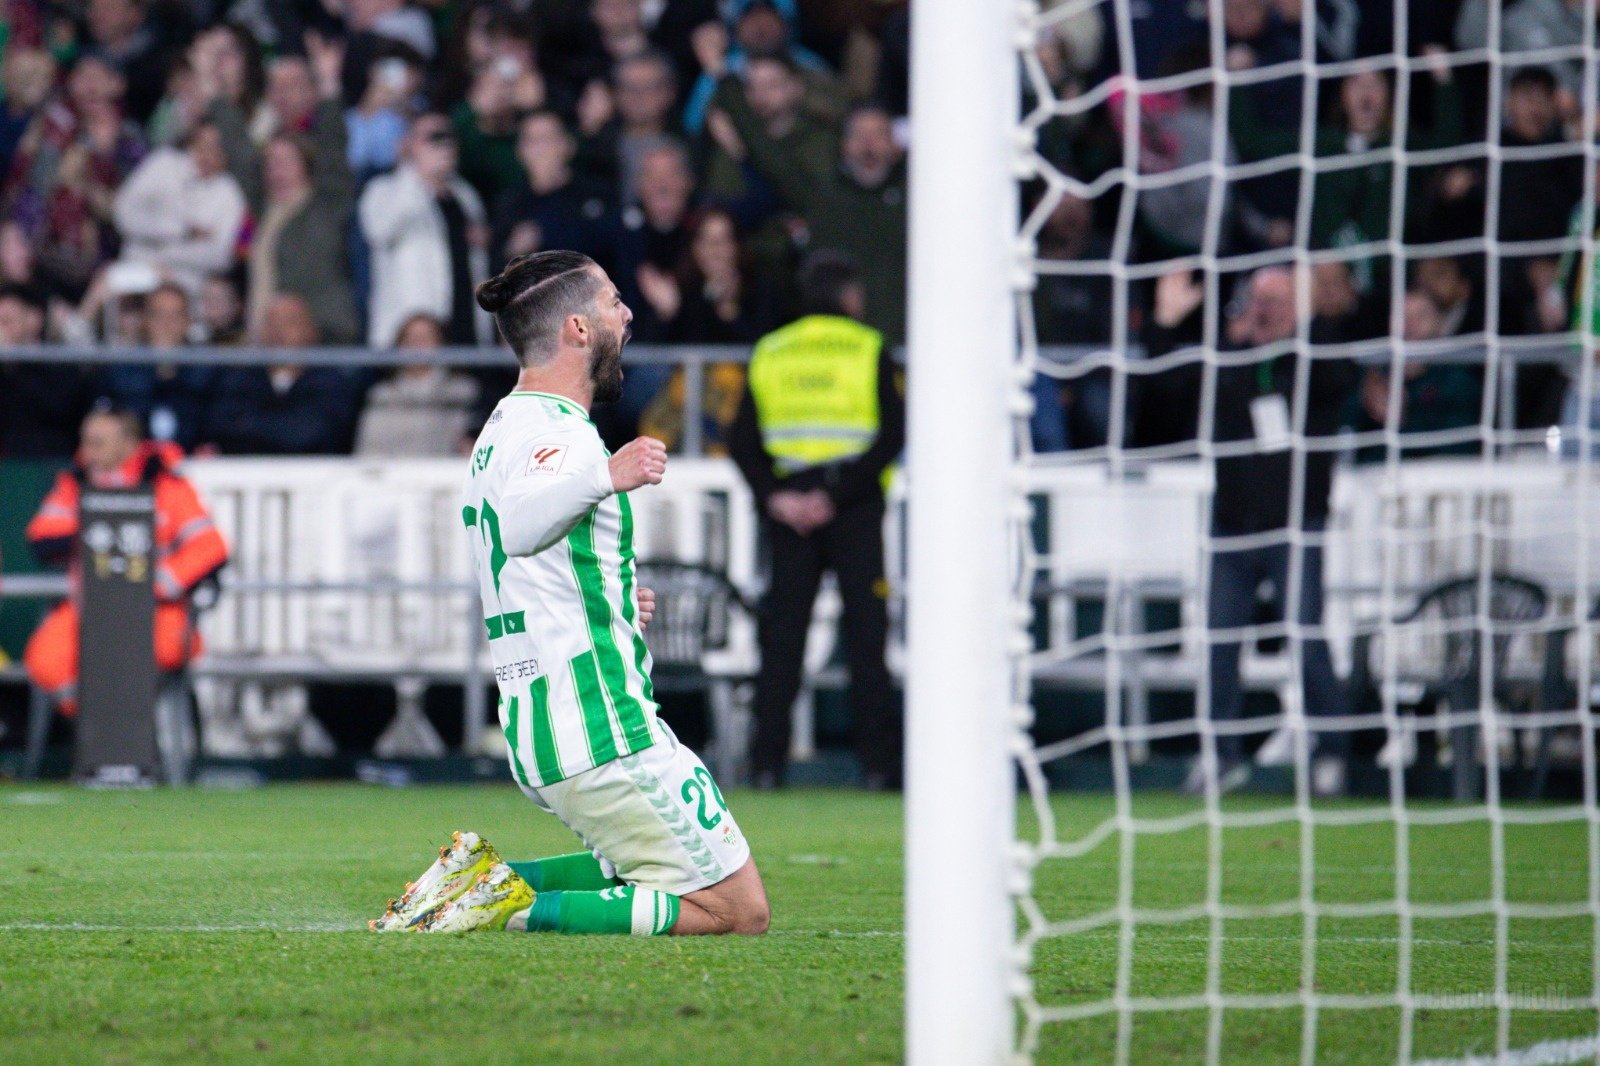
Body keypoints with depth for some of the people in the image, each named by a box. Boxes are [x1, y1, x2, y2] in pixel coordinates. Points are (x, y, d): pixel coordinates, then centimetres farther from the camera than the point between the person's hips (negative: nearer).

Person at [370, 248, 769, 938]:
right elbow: (519, 525, -37)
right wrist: (602, 479, -52)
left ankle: (493, 881, 8)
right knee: (739, 912, -5)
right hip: (607, 737, -10)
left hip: (535, 740, 10)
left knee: (664, 875, 25)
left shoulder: (503, 430, 16)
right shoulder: (559, 433, -15)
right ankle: (518, 907, -13)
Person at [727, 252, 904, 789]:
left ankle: (767, 761, 0)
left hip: (787, 505, 3)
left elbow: (743, 442, 2)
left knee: (783, 630, 4)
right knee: (864, 626, 0)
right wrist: (837, 496, -13)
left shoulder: (768, 353, 10)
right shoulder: (867, 348, 0)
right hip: (855, 507, -3)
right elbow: (891, 435, -11)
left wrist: (773, 497, -6)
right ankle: (878, 760, -3)